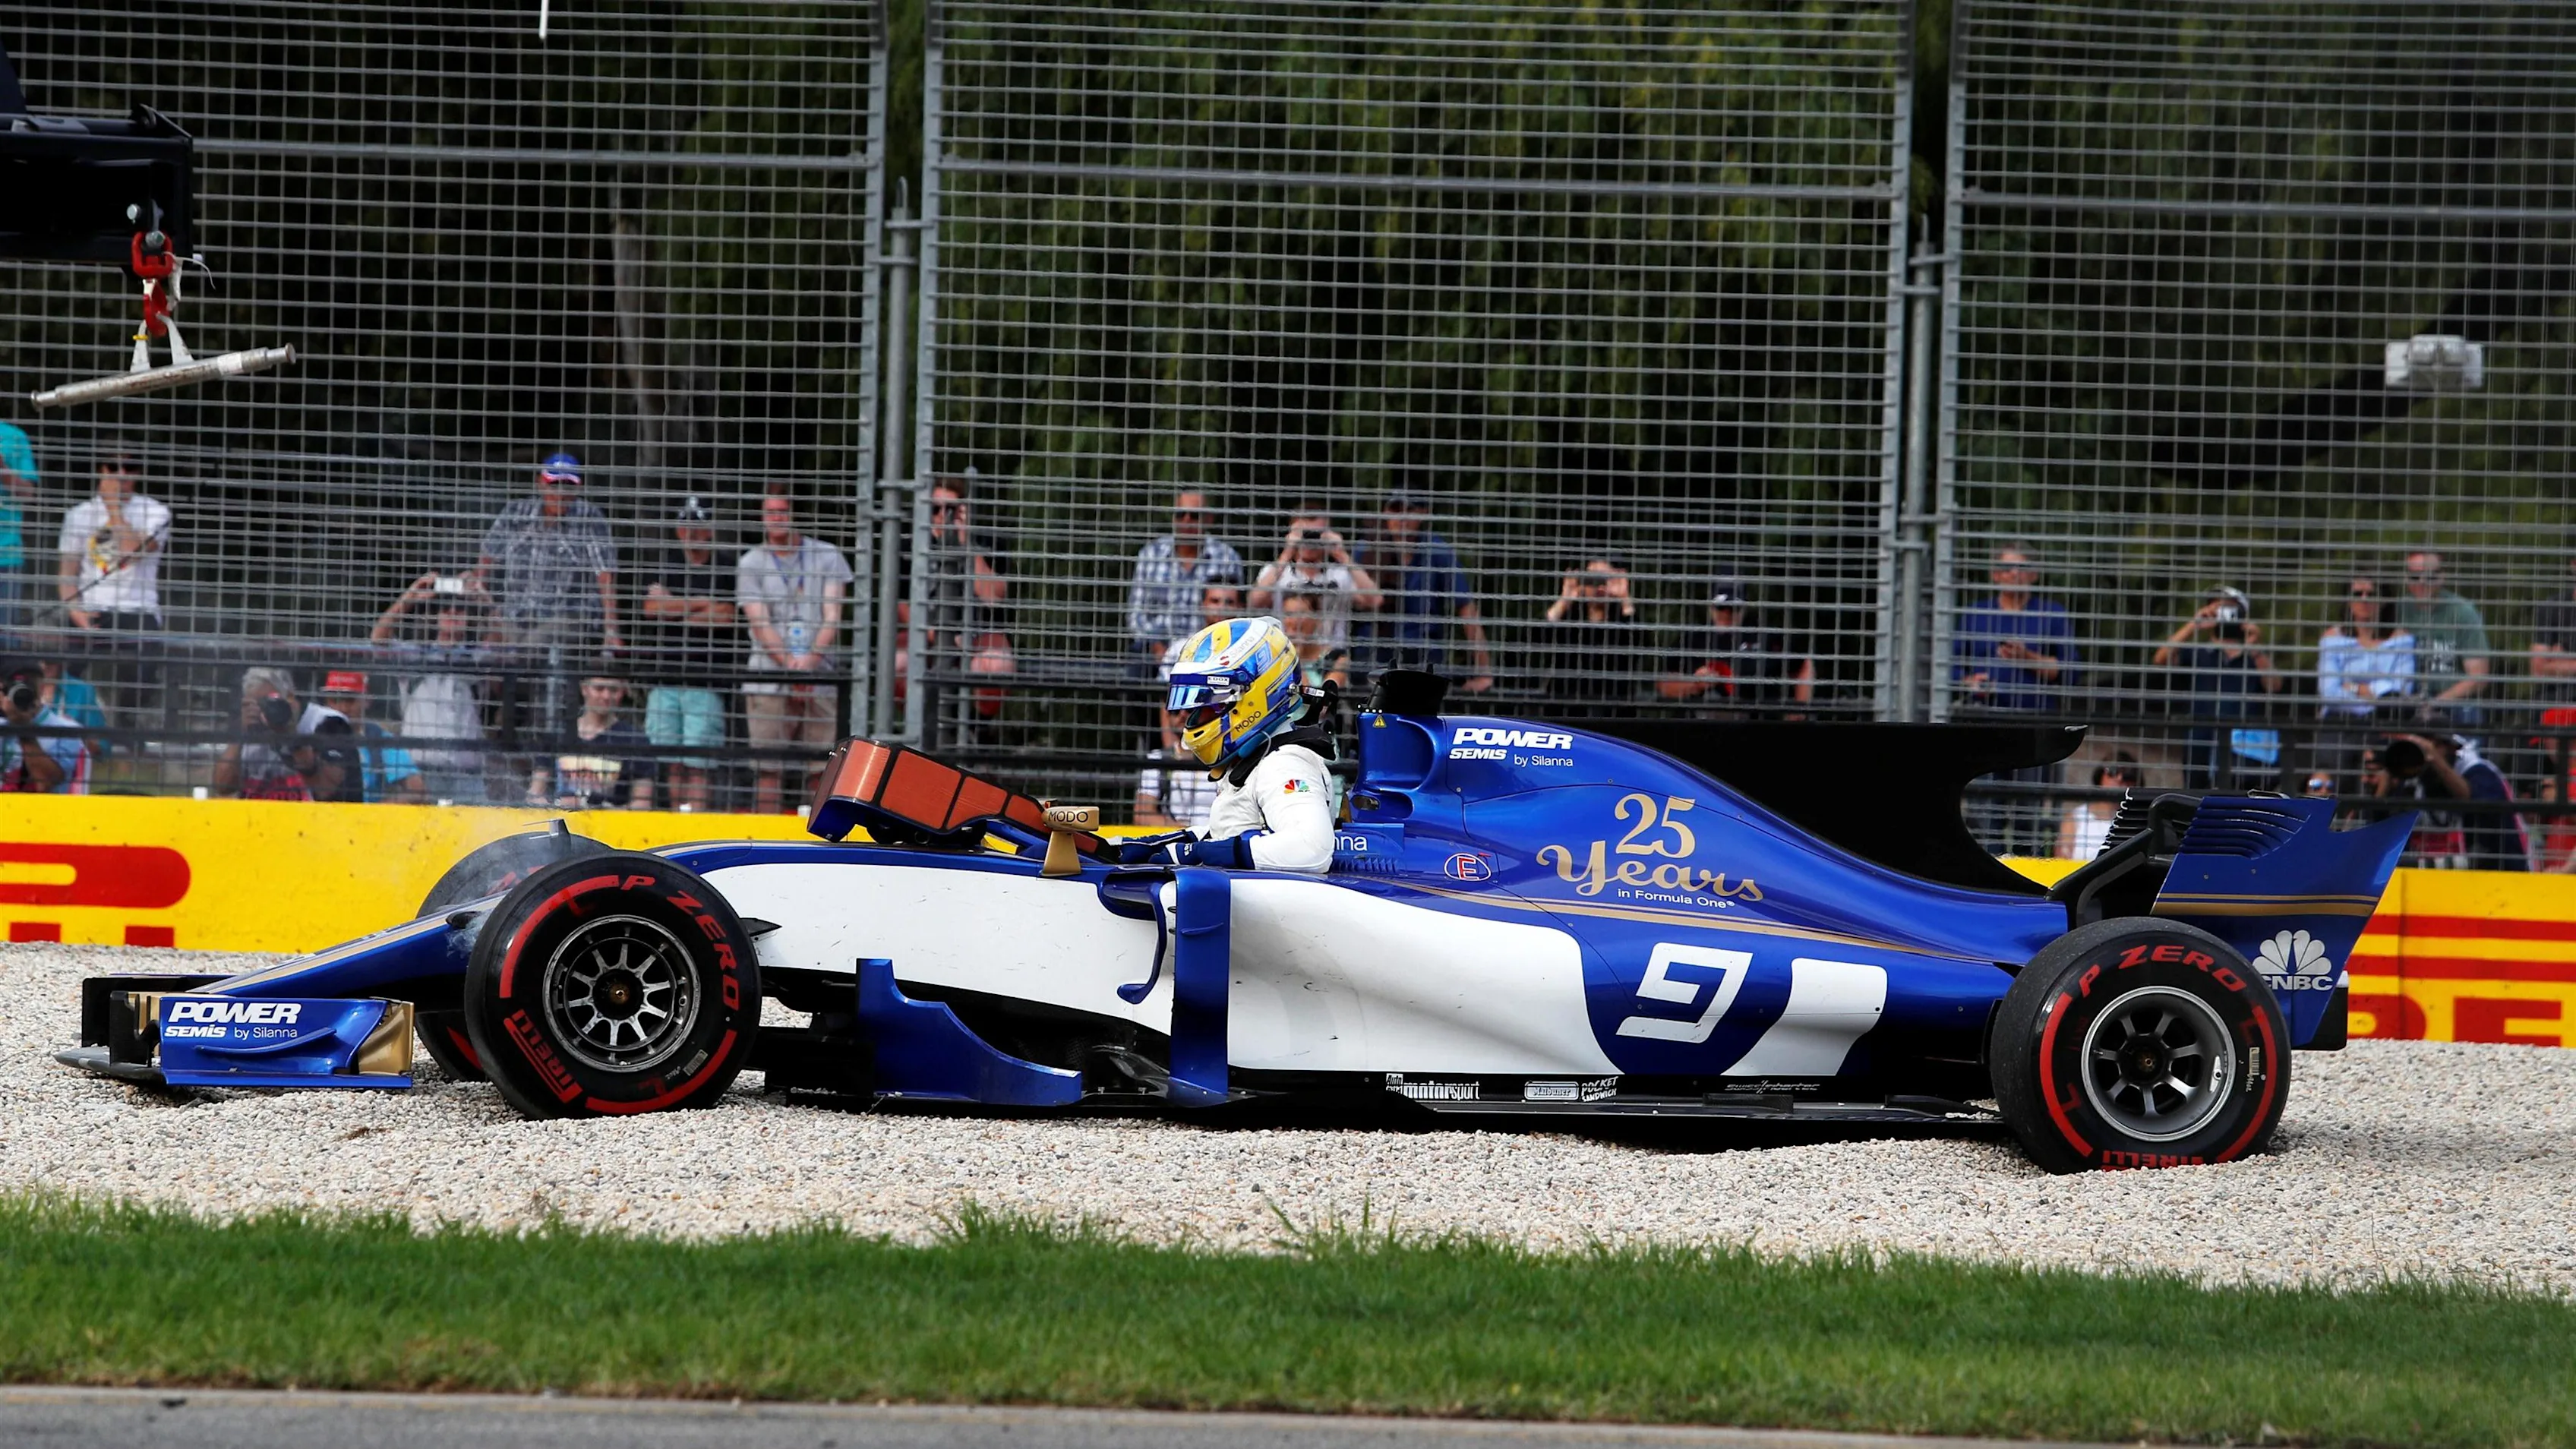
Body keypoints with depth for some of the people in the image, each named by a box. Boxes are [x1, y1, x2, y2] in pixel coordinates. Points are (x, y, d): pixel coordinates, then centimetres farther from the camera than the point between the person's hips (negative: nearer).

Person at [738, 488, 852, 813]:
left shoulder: (827, 557, 10)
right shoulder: (751, 563, 8)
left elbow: (833, 618, 1)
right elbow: (760, 624, -2)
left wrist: (810, 659, -16)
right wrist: (791, 665, -17)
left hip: (819, 681, 1)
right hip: (768, 681, -1)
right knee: (768, 769, -6)